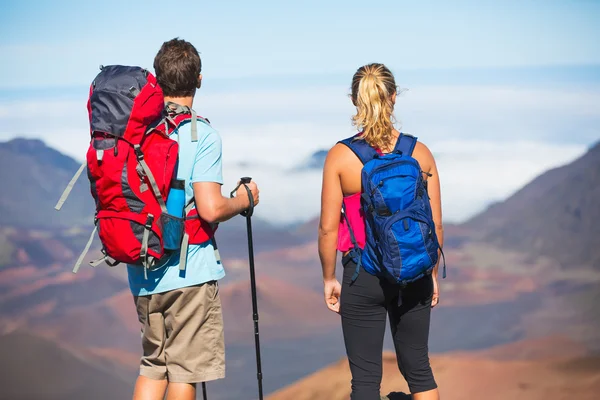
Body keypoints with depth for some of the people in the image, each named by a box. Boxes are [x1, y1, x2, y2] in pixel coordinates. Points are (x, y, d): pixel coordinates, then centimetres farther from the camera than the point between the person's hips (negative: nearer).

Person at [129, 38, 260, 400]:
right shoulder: (202, 135, -12)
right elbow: (211, 209, -20)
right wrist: (244, 199, 0)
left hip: (142, 272, 6)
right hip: (189, 274, -6)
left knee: (153, 364, 19)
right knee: (185, 370, 4)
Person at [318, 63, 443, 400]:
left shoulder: (340, 156, -9)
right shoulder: (420, 152, -5)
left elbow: (328, 227, -7)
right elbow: (436, 224, -1)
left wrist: (329, 278, 6)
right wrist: (433, 273, 13)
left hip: (362, 275, -2)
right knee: (418, 369, 17)